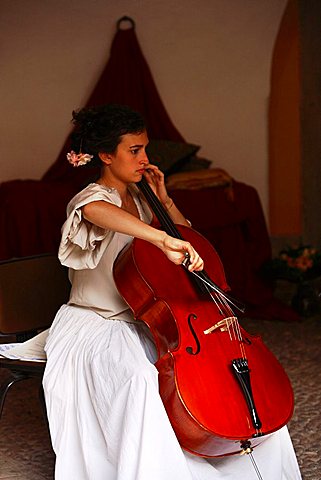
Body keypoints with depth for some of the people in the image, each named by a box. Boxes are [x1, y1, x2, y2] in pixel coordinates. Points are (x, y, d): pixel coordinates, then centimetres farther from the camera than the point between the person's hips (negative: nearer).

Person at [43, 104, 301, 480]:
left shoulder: (138, 198, 10)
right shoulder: (92, 198, -14)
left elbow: (187, 236, 20)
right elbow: (94, 210, -43)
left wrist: (163, 199, 4)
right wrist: (164, 240, -56)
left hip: (140, 321, 8)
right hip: (94, 327, -7)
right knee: (142, 381, -38)